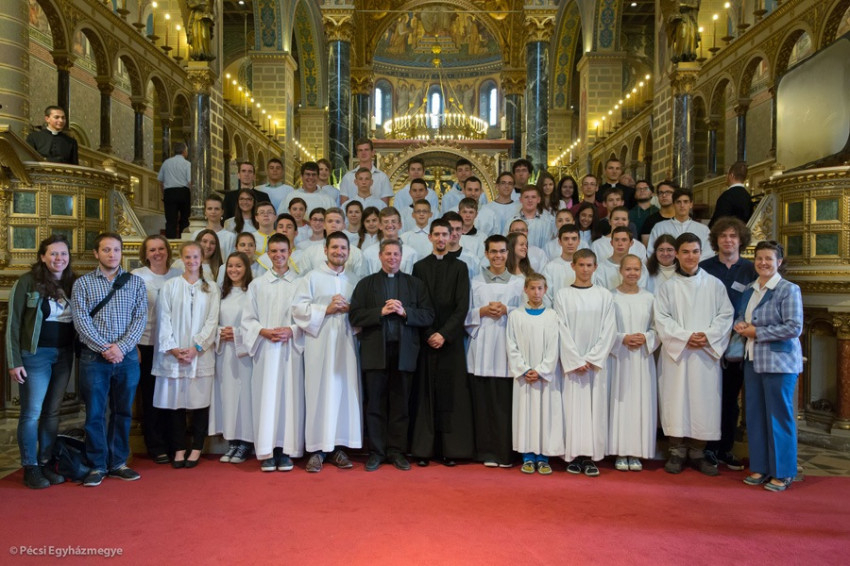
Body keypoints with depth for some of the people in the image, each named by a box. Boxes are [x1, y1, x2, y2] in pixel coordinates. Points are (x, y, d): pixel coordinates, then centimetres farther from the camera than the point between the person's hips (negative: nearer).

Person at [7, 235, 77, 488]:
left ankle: (45, 463, 22)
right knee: (31, 413, 1)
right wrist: (14, 361, -11)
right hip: (35, 354, -4)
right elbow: (13, 323, -6)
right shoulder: (27, 282, -7)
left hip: (64, 355, 5)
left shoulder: (73, 283, 6)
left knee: (52, 412, 11)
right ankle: (30, 468, 13)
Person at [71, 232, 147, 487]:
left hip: (127, 357, 2)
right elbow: (81, 320, -5)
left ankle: (118, 462, 21)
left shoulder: (135, 282, 7)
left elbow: (140, 318, -1)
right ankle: (97, 466, 15)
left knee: (123, 411, 9)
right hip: (94, 358, -1)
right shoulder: (82, 283, 4)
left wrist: (121, 346, -12)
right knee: (95, 413, 3)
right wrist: (104, 348, -14)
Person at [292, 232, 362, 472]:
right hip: (319, 343, -3)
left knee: (345, 392, 1)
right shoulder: (312, 277, 7)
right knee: (319, 392, -4)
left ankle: (338, 446, 10)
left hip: (346, 343, 3)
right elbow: (298, 308, -2)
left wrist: (349, 309, -7)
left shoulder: (354, 280, 15)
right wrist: (326, 309, -11)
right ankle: (317, 449, 2)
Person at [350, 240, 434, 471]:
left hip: (404, 351, 0)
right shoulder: (366, 284, 11)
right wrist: (381, 311, -12)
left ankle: (397, 451, 15)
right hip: (375, 352, 0)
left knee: (401, 405, 5)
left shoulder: (415, 284, 12)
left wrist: (404, 312, -12)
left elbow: (428, 316, 2)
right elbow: (354, 316, 0)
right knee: (375, 404, 4)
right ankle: (376, 452, 13)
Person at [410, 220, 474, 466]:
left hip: (451, 339, 0)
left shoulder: (459, 267, 7)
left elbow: (462, 305, -1)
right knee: (426, 393, 0)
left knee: (451, 392, 0)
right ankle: (424, 448, 5)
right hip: (426, 339, 0)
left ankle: (450, 449, 5)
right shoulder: (419, 267, 9)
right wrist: (429, 334, -7)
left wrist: (444, 334, -11)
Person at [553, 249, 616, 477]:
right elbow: (562, 330, -3)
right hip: (571, 361, -1)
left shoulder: (605, 295, 5)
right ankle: (574, 455, 6)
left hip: (597, 361, 1)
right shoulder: (562, 295, 1)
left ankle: (591, 456, 7)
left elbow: (609, 330, 0)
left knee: (596, 408, 2)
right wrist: (576, 360, -10)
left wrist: (593, 358, -8)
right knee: (573, 407, -1)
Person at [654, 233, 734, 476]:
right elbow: (662, 319, -2)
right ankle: (677, 451, 10)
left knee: (704, 401, 2)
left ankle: (697, 452, 14)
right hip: (676, 353, -1)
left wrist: (707, 336, -13)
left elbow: (725, 315, 3)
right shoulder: (667, 287, 5)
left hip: (706, 353, 1)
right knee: (677, 400, -1)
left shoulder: (715, 285, 8)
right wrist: (685, 337, -14)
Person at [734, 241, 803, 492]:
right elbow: (741, 316, 23)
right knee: (755, 416, 11)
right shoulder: (749, 291, 12)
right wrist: (740, 325, 0)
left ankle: (782, 473, 14)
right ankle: (759, 468, 22)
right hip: (753, 360, 7)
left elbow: (794, 328, -17)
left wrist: (757, 332, -15)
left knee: (779, 417, 1)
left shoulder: (789, 290, -9)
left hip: (779, 362, -7)